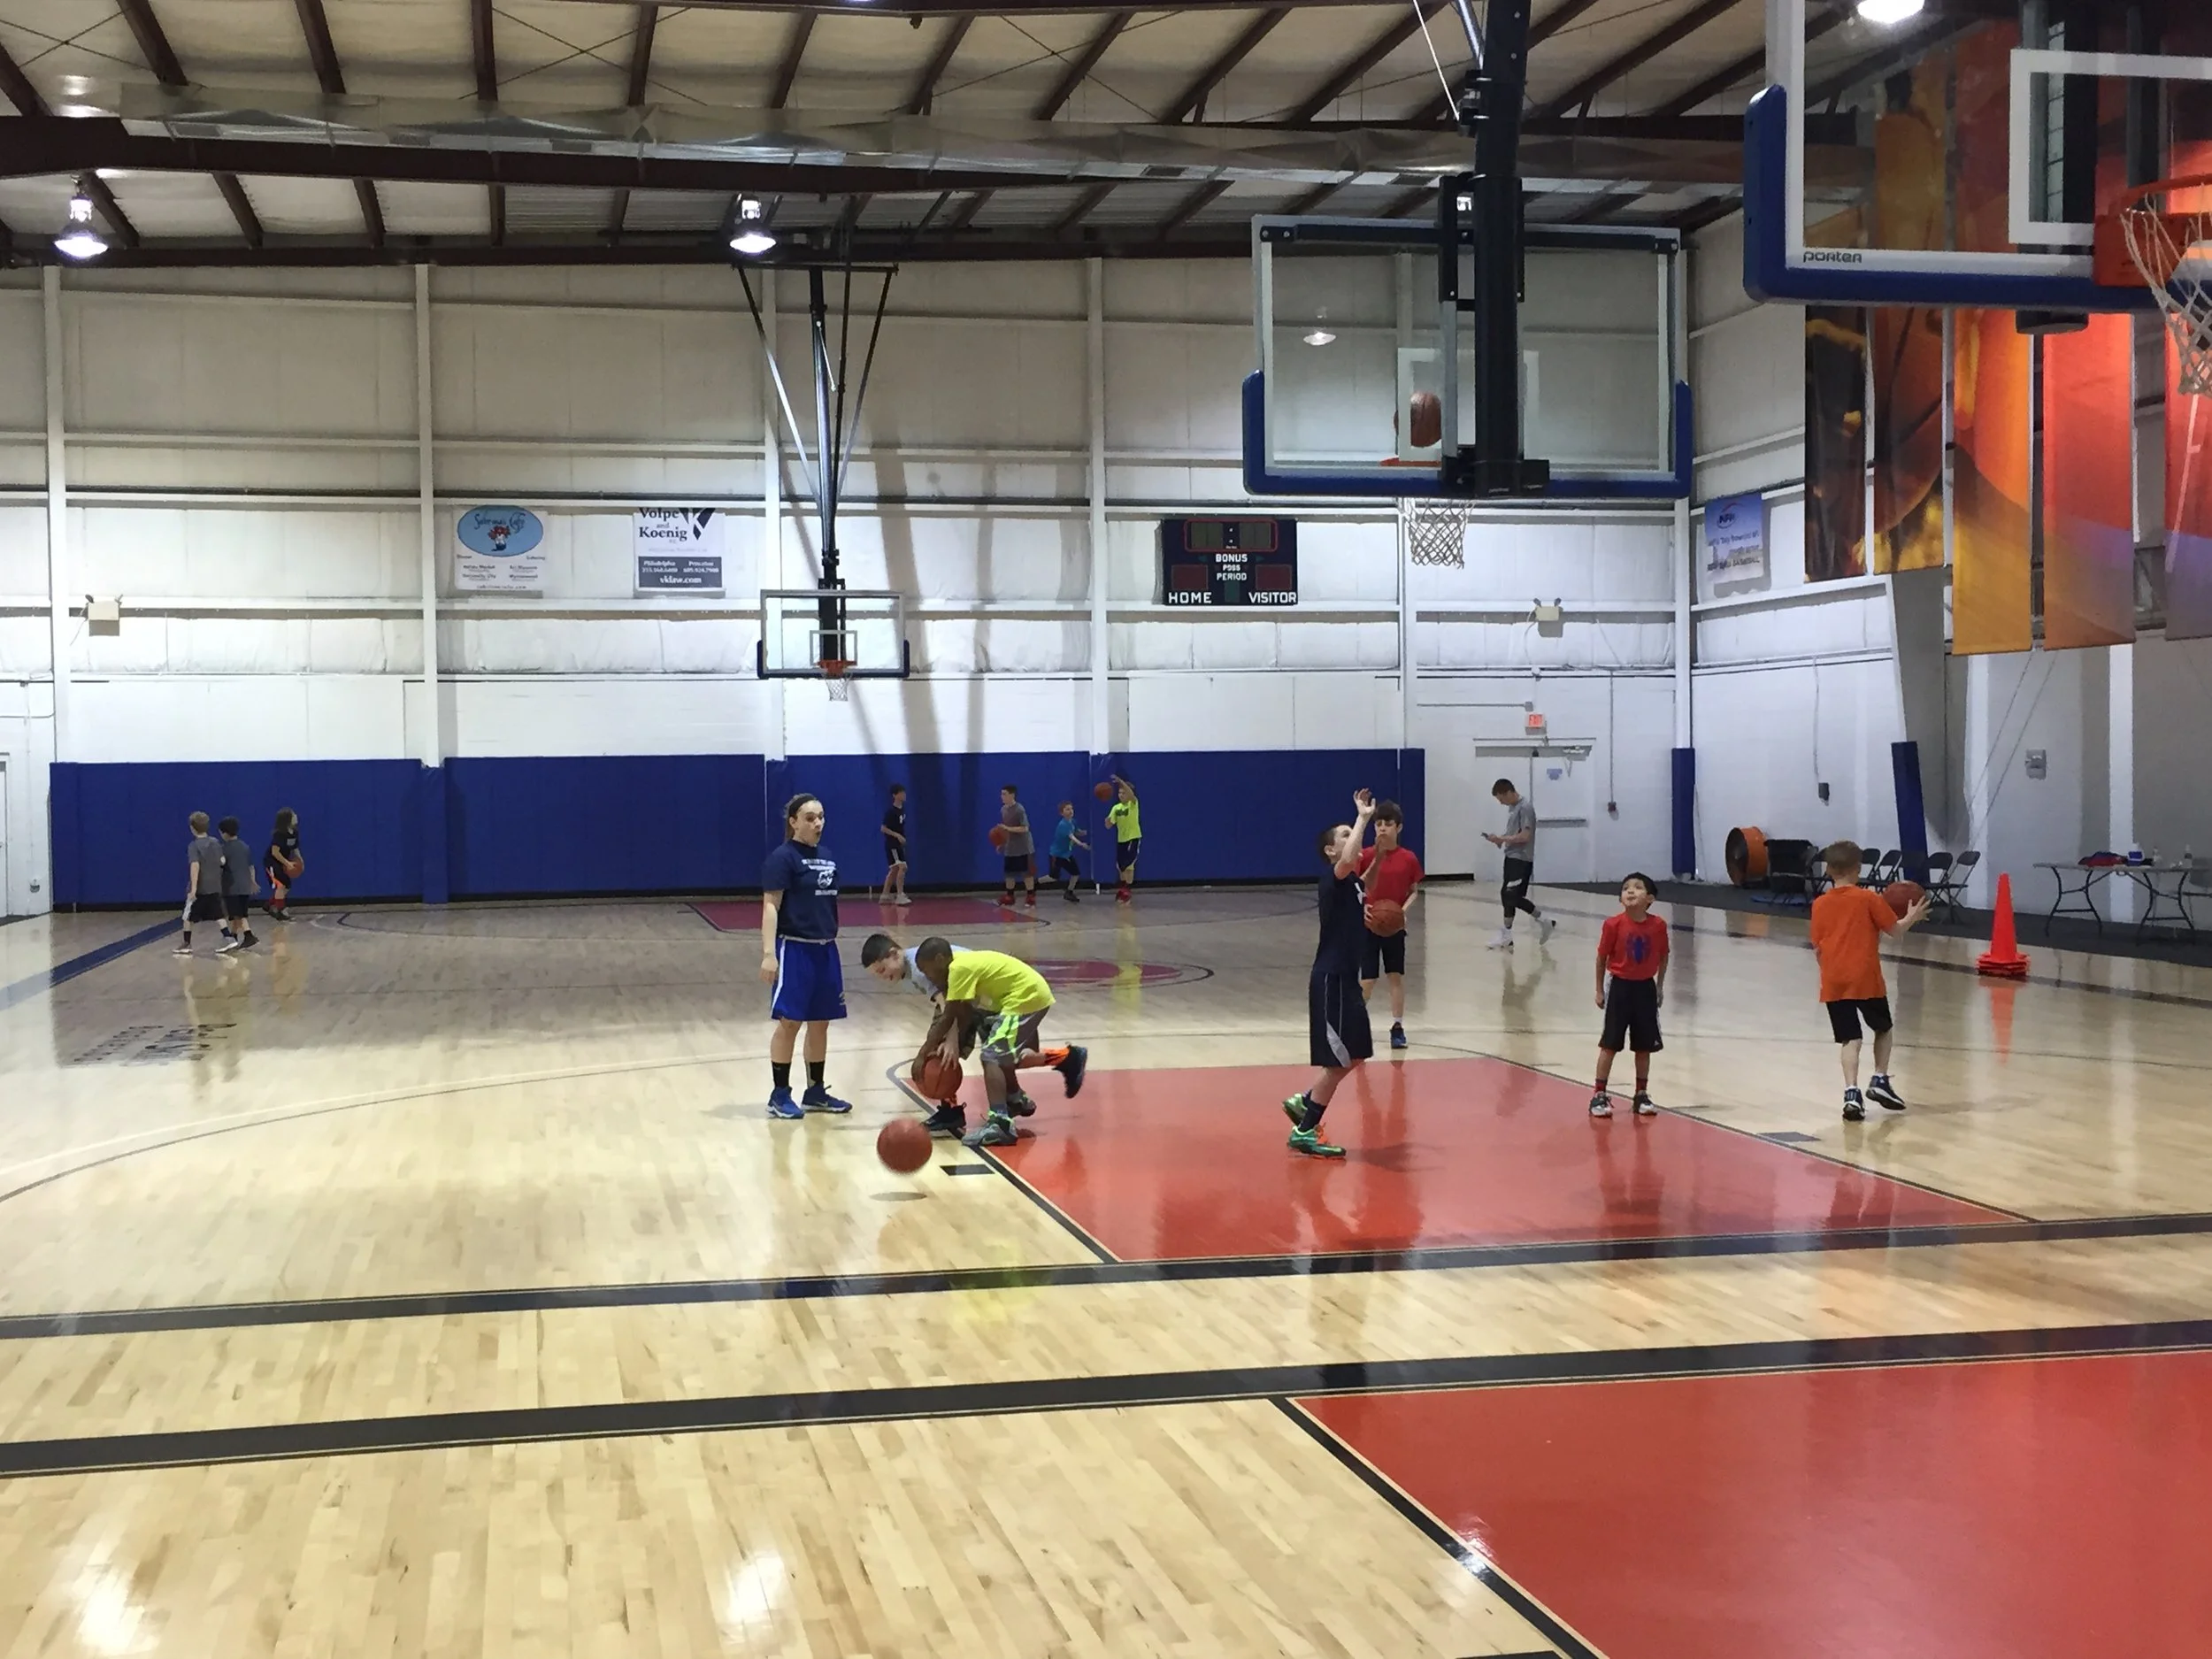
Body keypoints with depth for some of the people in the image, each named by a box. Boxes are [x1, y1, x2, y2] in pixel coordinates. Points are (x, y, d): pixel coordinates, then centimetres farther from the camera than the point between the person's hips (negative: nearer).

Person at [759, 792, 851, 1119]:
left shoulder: (827, 856, 12)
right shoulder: (783, 857, -10)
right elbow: (770, 906, -15)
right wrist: (768, 953, -22)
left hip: (825, 949, 7)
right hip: (794, 949, -7)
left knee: (820, 1022, 11)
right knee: (790, 1021, -4)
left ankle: (816, 1091, 20)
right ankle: (779, 1095, 4)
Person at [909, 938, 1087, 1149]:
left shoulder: (960, 967, -18)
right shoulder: (962, 965, 11)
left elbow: (948, 1018, -17)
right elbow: (959, 1014, 8)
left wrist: (922, 1054, -12)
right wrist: (951, 1041, -8)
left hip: (1027, 997, -10)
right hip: (1030, 994, 10)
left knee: (992, 1057, -15)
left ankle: (1000, 1125, -26)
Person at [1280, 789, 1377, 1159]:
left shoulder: (1351, 882, 12)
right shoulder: (1333, 878, -15)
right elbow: (1348, 862, -39)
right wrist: (1362, 819, -32)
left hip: (1344, 976, 9)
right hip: (1331, 979, -9)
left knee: (1354, 1054, 16)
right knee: (1338, 1060, -5)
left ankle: (1303, 1102, 28)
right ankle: (1304, 1132, 3)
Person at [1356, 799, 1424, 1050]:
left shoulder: (1409, 859, -4)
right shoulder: (1365, 856, -8)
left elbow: (1414, 891, 3)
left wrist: (1404, 910, -13)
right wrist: (1361, 908, -22)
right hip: (1368, 923, -1)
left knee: (1397, 975, 7)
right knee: (1367, 980, -1)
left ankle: (1397, 1027, 15)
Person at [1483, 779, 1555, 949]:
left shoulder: (1525, 808, -14)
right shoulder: (1512, 808, 14)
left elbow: (1525, 836, -21)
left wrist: (1502, 839, -17)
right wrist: (1501, 839, 4)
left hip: (1522, 860, -9)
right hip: (1512, 858, 9)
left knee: (1513, 896, -13)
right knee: (1506, 895, 8)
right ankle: (1506, 936, 14)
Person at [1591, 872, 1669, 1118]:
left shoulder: (1658, 926, -8)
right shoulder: (1614, 924, -15)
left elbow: (1663, 956, 8)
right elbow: (1602, 957, -5)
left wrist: (1659, 986, 11)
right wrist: (1600, 991, -1)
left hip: (1645, 988, 3)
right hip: (1620, 987, -3)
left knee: (1645, 1045, 11)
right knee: (1610, 1044, 2)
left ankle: (1642, 1094, 24)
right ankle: (1600, 1095, 8)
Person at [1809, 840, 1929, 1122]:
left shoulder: (1820, 905, 6)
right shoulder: (1868, 899, -2)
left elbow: (1818, 947, 9)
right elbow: (1894, 928, 3)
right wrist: (1912, 917, 21)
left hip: (1833, 982, 2)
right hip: (1866, 978, -2)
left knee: (1849, 1038, 0)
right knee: (1883, 1029, 21)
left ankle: (1851, 1092, -15)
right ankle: (1880, 1080, 15)